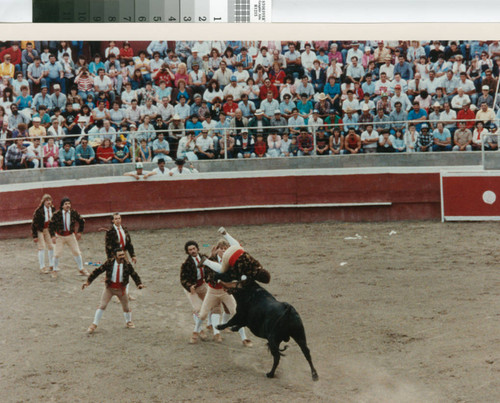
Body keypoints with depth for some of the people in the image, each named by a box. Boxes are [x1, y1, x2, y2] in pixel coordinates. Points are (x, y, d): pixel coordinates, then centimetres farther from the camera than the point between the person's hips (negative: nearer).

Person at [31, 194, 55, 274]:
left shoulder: (52, 209, -5)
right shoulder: (39, 211, -21)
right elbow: (34, 223, -17)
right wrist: (35, 236, -17)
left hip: (48, 230, 6)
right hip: (40, 231, -6)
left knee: (51, 247, 8)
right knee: (42, 248, -6)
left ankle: (51, 266, 21)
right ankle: (42, 267, 1)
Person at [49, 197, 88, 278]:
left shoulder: (74, 213, -11)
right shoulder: (57, 214, -18)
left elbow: (82, 221, 5)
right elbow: (51, 224, -9)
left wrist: (80, 232, 3)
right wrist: (53, 236, -15)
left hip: (71, 235, 2)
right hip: (60, 236, -2)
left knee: (77, 252, 4)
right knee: (57, 254, -3)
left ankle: (81, 269, 20)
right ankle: (55, 270, 18)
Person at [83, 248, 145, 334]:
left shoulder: (127, 265, -12)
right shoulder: (109, 263, -15)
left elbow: (134, 275, -3)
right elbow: (97, 271, -11)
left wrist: (139, 284, -21)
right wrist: (88, 281, -14)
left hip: (121, 289, 1)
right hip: (109, 288, -1)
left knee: (126, 307, 15)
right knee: (102, 306, -5)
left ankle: (128, 322, 43)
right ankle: (94, 325, 4)